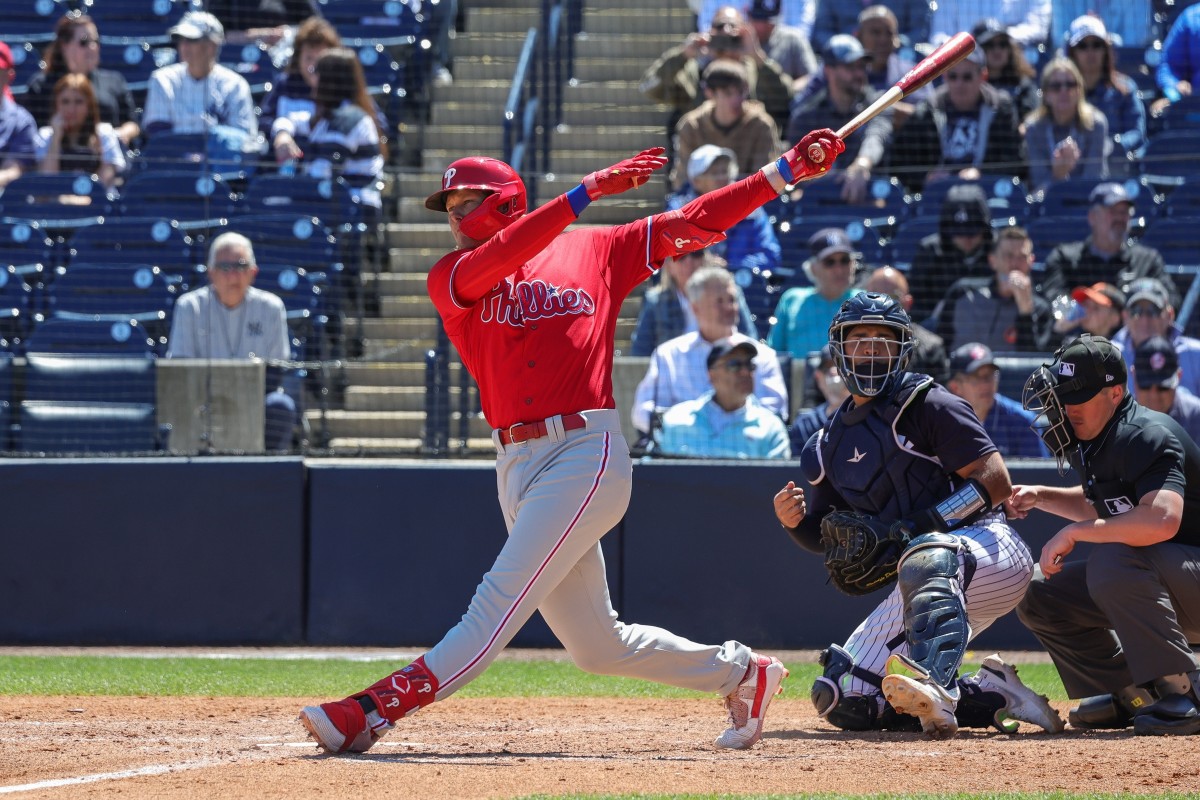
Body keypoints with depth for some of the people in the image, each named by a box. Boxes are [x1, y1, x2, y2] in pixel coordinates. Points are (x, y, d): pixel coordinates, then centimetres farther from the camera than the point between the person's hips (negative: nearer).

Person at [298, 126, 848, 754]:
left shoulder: (594, 251, 8)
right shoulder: (451, 278, 9)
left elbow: (696, 220, 9)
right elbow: (491, 263, -12)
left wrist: (790, 168, 3)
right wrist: (587, 192, -20)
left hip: (588, 451, -4)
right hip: (516, 464, 4)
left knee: (502, 600, -15)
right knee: (596, 644, 8)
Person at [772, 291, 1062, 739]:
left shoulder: (928, 406, -4)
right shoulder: (831, 445, 15)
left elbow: (995, 481, -13)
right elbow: (826, 537, 20)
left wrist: (922, 525, -23)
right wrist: (796, 522, -4)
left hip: (987, 549, -7)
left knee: (923, 561, -42)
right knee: (843, 702, -5)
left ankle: (936, 688, -59)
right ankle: (992, 695, 0)